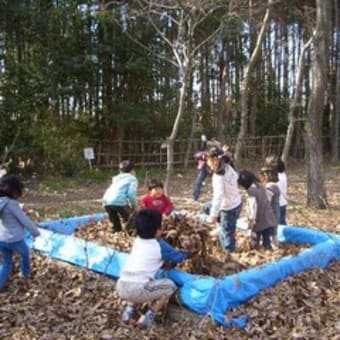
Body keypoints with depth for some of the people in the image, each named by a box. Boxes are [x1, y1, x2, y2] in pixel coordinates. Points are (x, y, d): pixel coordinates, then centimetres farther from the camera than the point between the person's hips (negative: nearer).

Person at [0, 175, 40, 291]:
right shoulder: (11, 203, -23)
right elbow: (25, 220, -16)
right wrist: (36, 231, -2)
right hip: (14, 240, -6)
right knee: (25, 253, 27)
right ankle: (26, 273, 48)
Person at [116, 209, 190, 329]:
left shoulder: (137, 240, 17)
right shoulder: (160, 245, 2)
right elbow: (178, 257, 18)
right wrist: (188, 254, 36)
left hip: (121, 287, 7)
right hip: (136, 290, -7)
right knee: (170, 286, 12)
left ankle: (129, 310, 23)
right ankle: (147, 318, 7)